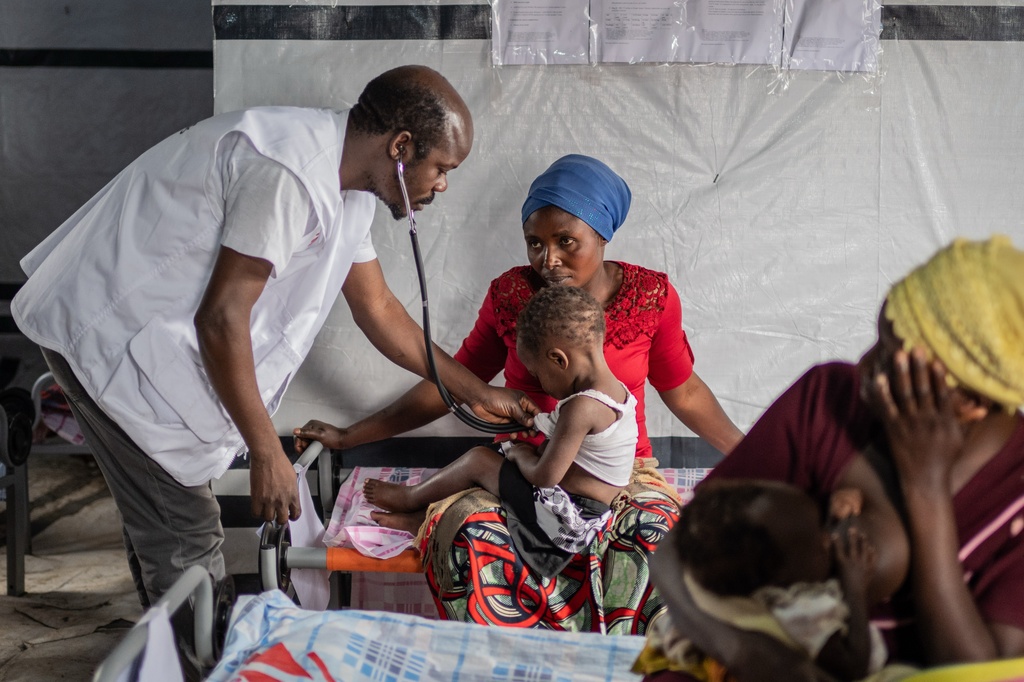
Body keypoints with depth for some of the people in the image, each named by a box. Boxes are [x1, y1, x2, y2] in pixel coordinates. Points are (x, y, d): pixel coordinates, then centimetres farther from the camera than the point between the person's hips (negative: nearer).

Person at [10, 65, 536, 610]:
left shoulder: (347, 190, 6)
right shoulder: (290, 174, -27)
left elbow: (377, 309, 16)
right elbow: (221, 319, -26)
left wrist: (475, 392, 20)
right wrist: (266, 454, -19)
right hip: (109, 330, -10)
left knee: (159, 516, 20)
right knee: (184, 531, -6)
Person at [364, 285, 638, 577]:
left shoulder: (581, 408, -26)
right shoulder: (617, 389, 4)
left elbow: (544, 476, -21)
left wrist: (521, 454, -2)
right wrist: (534, 451, 2)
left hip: (567, 517, -10)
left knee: (479, 461, -1)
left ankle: (412, 498, 23)